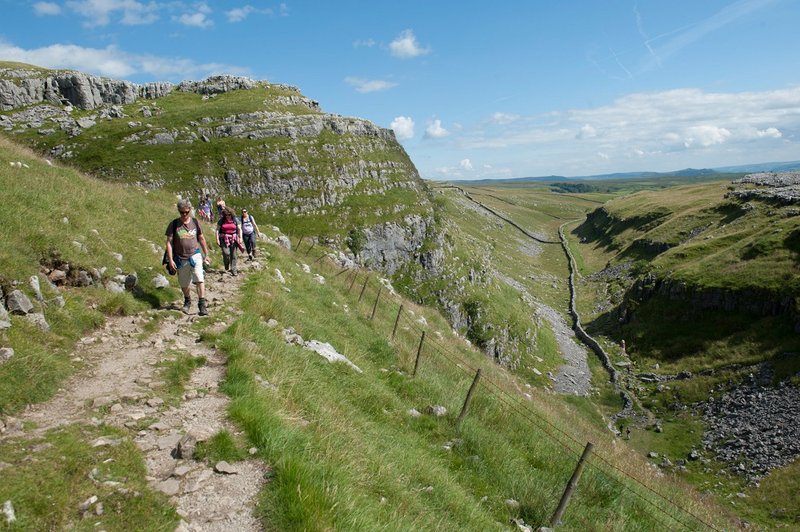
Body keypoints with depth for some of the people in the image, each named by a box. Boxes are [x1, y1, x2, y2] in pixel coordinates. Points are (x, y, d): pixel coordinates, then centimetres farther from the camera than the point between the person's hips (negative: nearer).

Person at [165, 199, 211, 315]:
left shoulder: (195, 222, 2)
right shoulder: (173, 224, -4)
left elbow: (201, 239, 12)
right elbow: (169, 242, -3)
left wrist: (206, 255, 13)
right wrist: (170, 260, -10)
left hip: (195, 255, 0)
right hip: (181, 259, 0)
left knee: (199, 279, -18)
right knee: (184, 284, 12)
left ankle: (202, 304, -15)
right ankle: (187, 301, 37)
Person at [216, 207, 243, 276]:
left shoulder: (235, 220, 4)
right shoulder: (221, 220, 3)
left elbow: (239, 229, 3)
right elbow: (217, 229, 3)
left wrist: (240, 238, -8)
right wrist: (217, 239, -6)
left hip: (233, 239, 1)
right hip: (224, 239, -1)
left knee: (233, 255, 1)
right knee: (226, 253, -17)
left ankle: (233, 270, 9)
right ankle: (226, 265, 13)